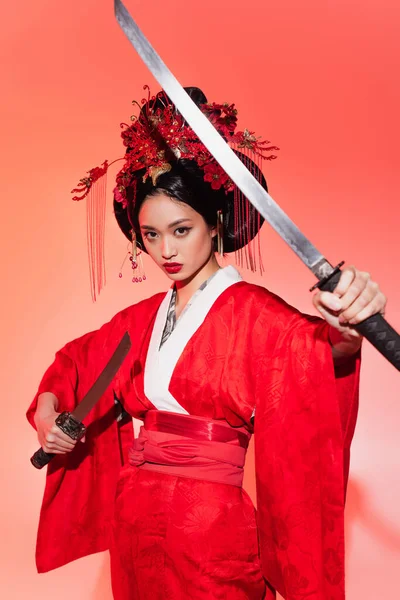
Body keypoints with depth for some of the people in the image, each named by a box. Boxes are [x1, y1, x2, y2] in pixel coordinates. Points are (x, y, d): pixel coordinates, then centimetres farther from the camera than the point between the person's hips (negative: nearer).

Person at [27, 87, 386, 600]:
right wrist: (47, 416, 0)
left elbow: (310, 349, -32)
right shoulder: (143, 318, 6)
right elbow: (73, 361, 18)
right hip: (133, 524, 6)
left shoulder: (252, 311, -12)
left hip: (210, 533, -5)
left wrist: (344, 334, -54)